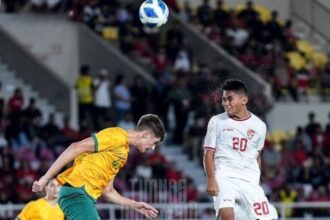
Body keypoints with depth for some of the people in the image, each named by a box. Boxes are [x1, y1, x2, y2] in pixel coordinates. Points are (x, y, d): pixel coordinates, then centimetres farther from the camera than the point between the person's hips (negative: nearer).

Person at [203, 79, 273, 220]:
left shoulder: (259, 125, 8)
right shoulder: (216, 121, 3)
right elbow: (209, 153, 2)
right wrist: (211, 180, -10)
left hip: (249, 181, 3)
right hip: (224, 177, -3)